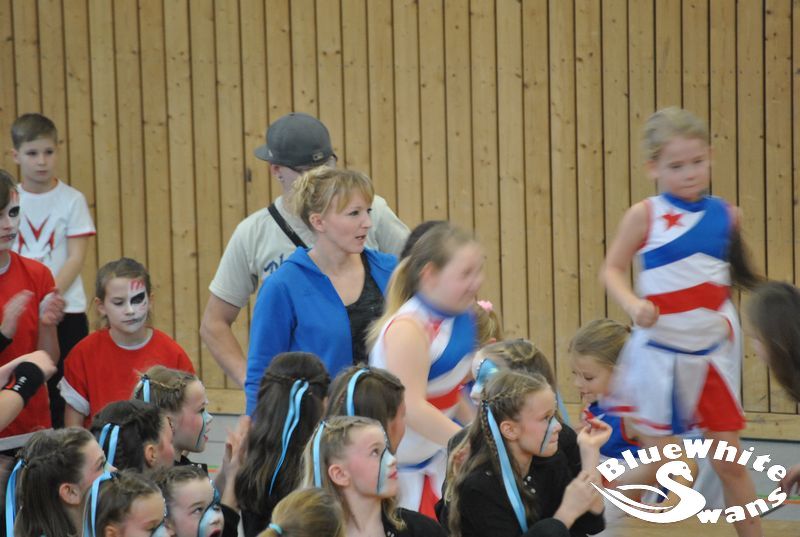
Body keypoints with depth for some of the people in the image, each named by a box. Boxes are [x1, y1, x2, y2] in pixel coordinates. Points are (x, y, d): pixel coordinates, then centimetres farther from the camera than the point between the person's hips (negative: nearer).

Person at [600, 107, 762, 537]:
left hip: (713, 352, 3)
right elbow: (612, 269, -6)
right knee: (657, 462, 3)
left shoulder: (724, 215, 1)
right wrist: (633, 304, -22)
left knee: (731, 461, 8)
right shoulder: (645, 215, -10)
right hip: (660, 353, -3)